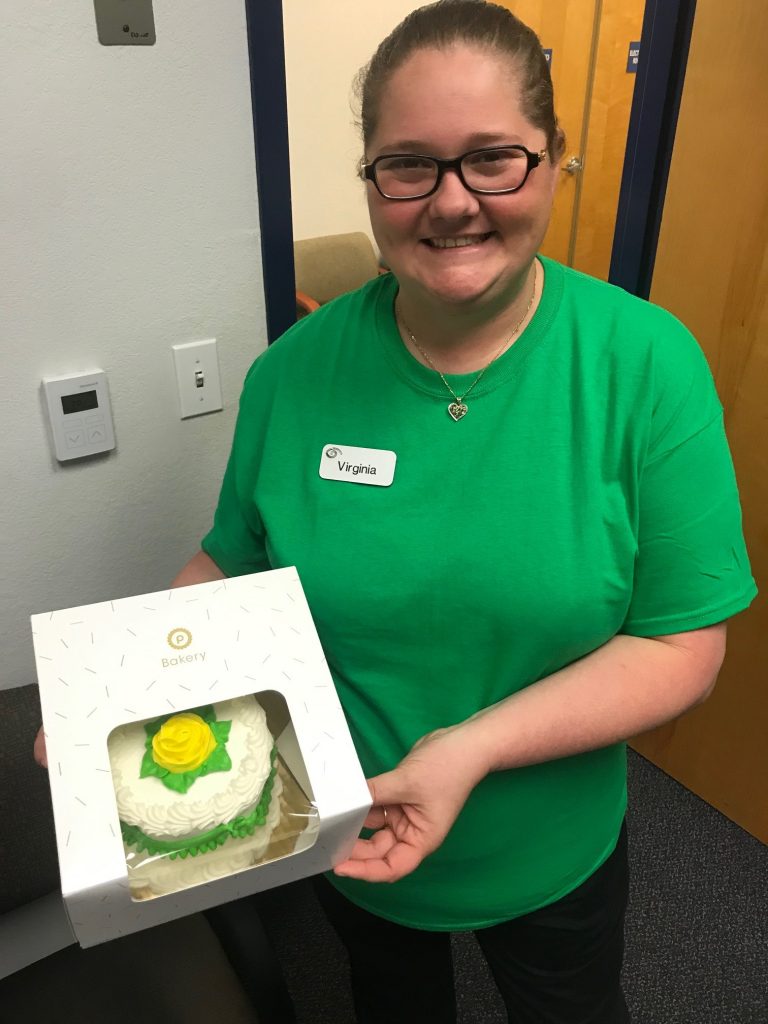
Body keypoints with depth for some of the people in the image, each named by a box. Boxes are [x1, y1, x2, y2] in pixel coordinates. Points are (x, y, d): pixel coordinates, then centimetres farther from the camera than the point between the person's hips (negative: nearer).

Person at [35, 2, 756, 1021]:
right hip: (345, 839, 2)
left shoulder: (648, 362, -20)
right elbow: (234, 558, -2)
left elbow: (683, 644, -18)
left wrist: (471, 748, -29)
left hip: (548, 852, -1)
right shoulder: (296, 370, -15)